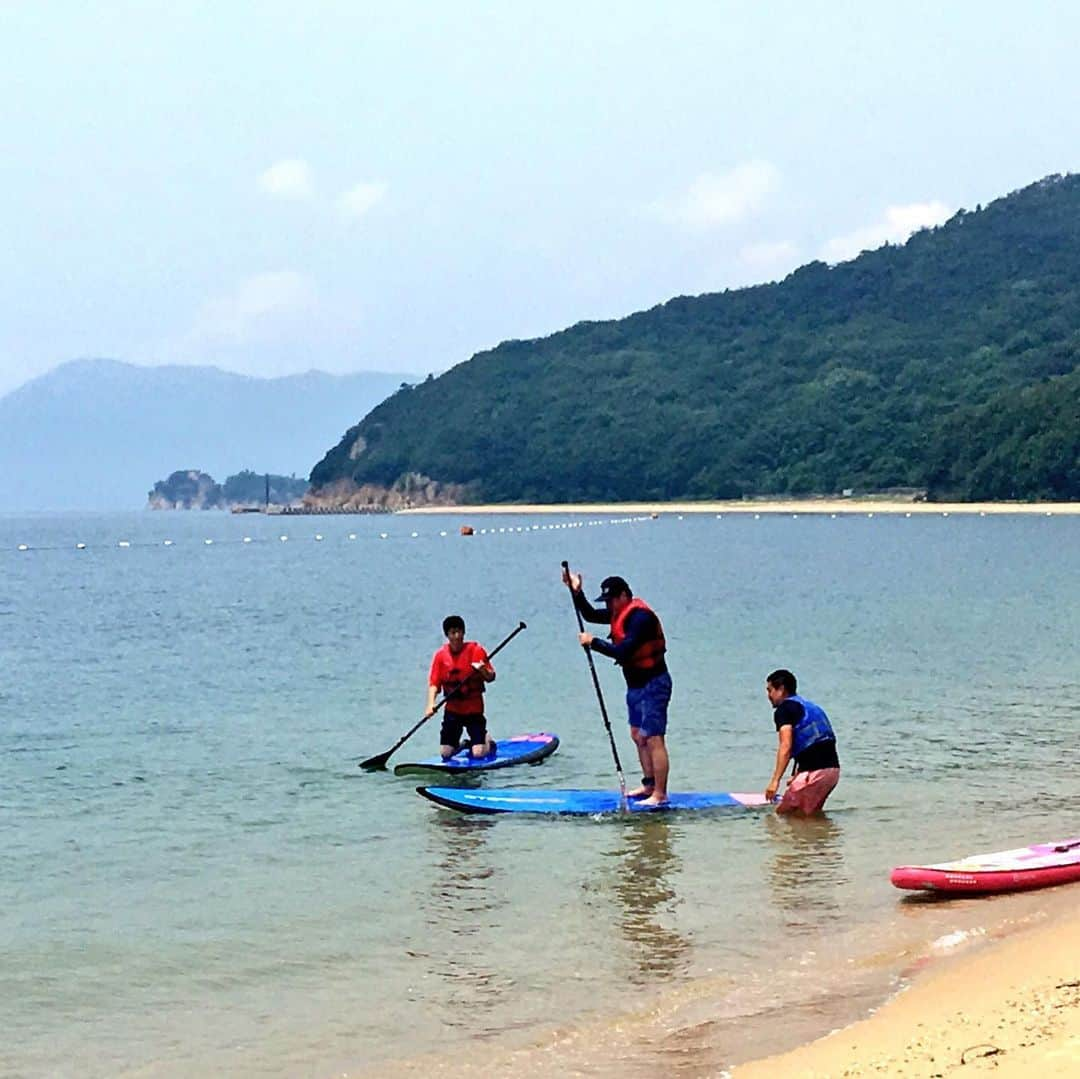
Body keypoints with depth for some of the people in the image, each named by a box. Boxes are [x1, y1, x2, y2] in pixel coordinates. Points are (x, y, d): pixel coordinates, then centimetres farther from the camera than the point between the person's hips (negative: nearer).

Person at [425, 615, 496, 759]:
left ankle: (488, 739, 24)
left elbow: (491, 677, -4)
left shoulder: (476, 650, -7)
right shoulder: (440, 655, -2)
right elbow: (434, 683, -5)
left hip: (474, 709, -2)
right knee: (445, 753, -1)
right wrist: (431, 704, -21)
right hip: (452, 710, 2)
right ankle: (460, 745, 33)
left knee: (479, 753, -12)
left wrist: (483, 671, -27)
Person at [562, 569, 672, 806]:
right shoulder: (620, 613, 9)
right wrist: (576, 592, 5)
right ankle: (649, 785, 25)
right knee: (638, 736, 16)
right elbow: (590, 615, 19)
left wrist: (593, 642, -20)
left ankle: (660, 794, -10)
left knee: (653, 739, -10)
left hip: (653, 685, -11)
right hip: (636, 685, 11)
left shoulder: (641, 617, -22)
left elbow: (622, 651, -29)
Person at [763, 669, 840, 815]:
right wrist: (797, 776, 42)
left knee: (783, 813, 0)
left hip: (814, 772, -9)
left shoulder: (783, 709, -1)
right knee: (811, 813, 22)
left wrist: (775, 781, -16)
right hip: (833, 769, 9)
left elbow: (786, 747, -13)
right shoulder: (809, 706, 26)